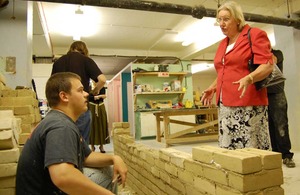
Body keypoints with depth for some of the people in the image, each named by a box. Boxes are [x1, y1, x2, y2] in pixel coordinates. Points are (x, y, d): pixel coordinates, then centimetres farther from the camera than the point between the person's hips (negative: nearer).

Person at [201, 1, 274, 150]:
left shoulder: (255, 34, -1)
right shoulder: (223, 43, 20)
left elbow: (267, 65, -10)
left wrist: (248, 79, -27)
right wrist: (213, 87, 14)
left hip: (248, 104, -6)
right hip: (225, 105, 7)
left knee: (251, 149, -6)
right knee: (227, 148, 6)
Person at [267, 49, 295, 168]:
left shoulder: (277, 53, 8)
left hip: (276, 94, -3)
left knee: (281, 125, -8)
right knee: (270, 126, 2)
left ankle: (286, 155, -5)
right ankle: (276, 154, 9)